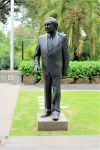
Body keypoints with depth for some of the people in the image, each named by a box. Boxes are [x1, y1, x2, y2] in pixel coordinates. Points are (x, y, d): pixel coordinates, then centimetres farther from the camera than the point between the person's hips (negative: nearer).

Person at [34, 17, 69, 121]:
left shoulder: (62, 37, -6)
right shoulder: (41, 38, 2)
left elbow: (66, 55, -3)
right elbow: (37, 54, 7)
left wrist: (65, 70, -3)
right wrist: (36, 65, -11)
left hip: (57, 69, -3)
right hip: (46, 69, 3)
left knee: (56, 90, -5)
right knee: (47, 90, 8)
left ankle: (56, 111, 2)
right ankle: (48, 110, 17)